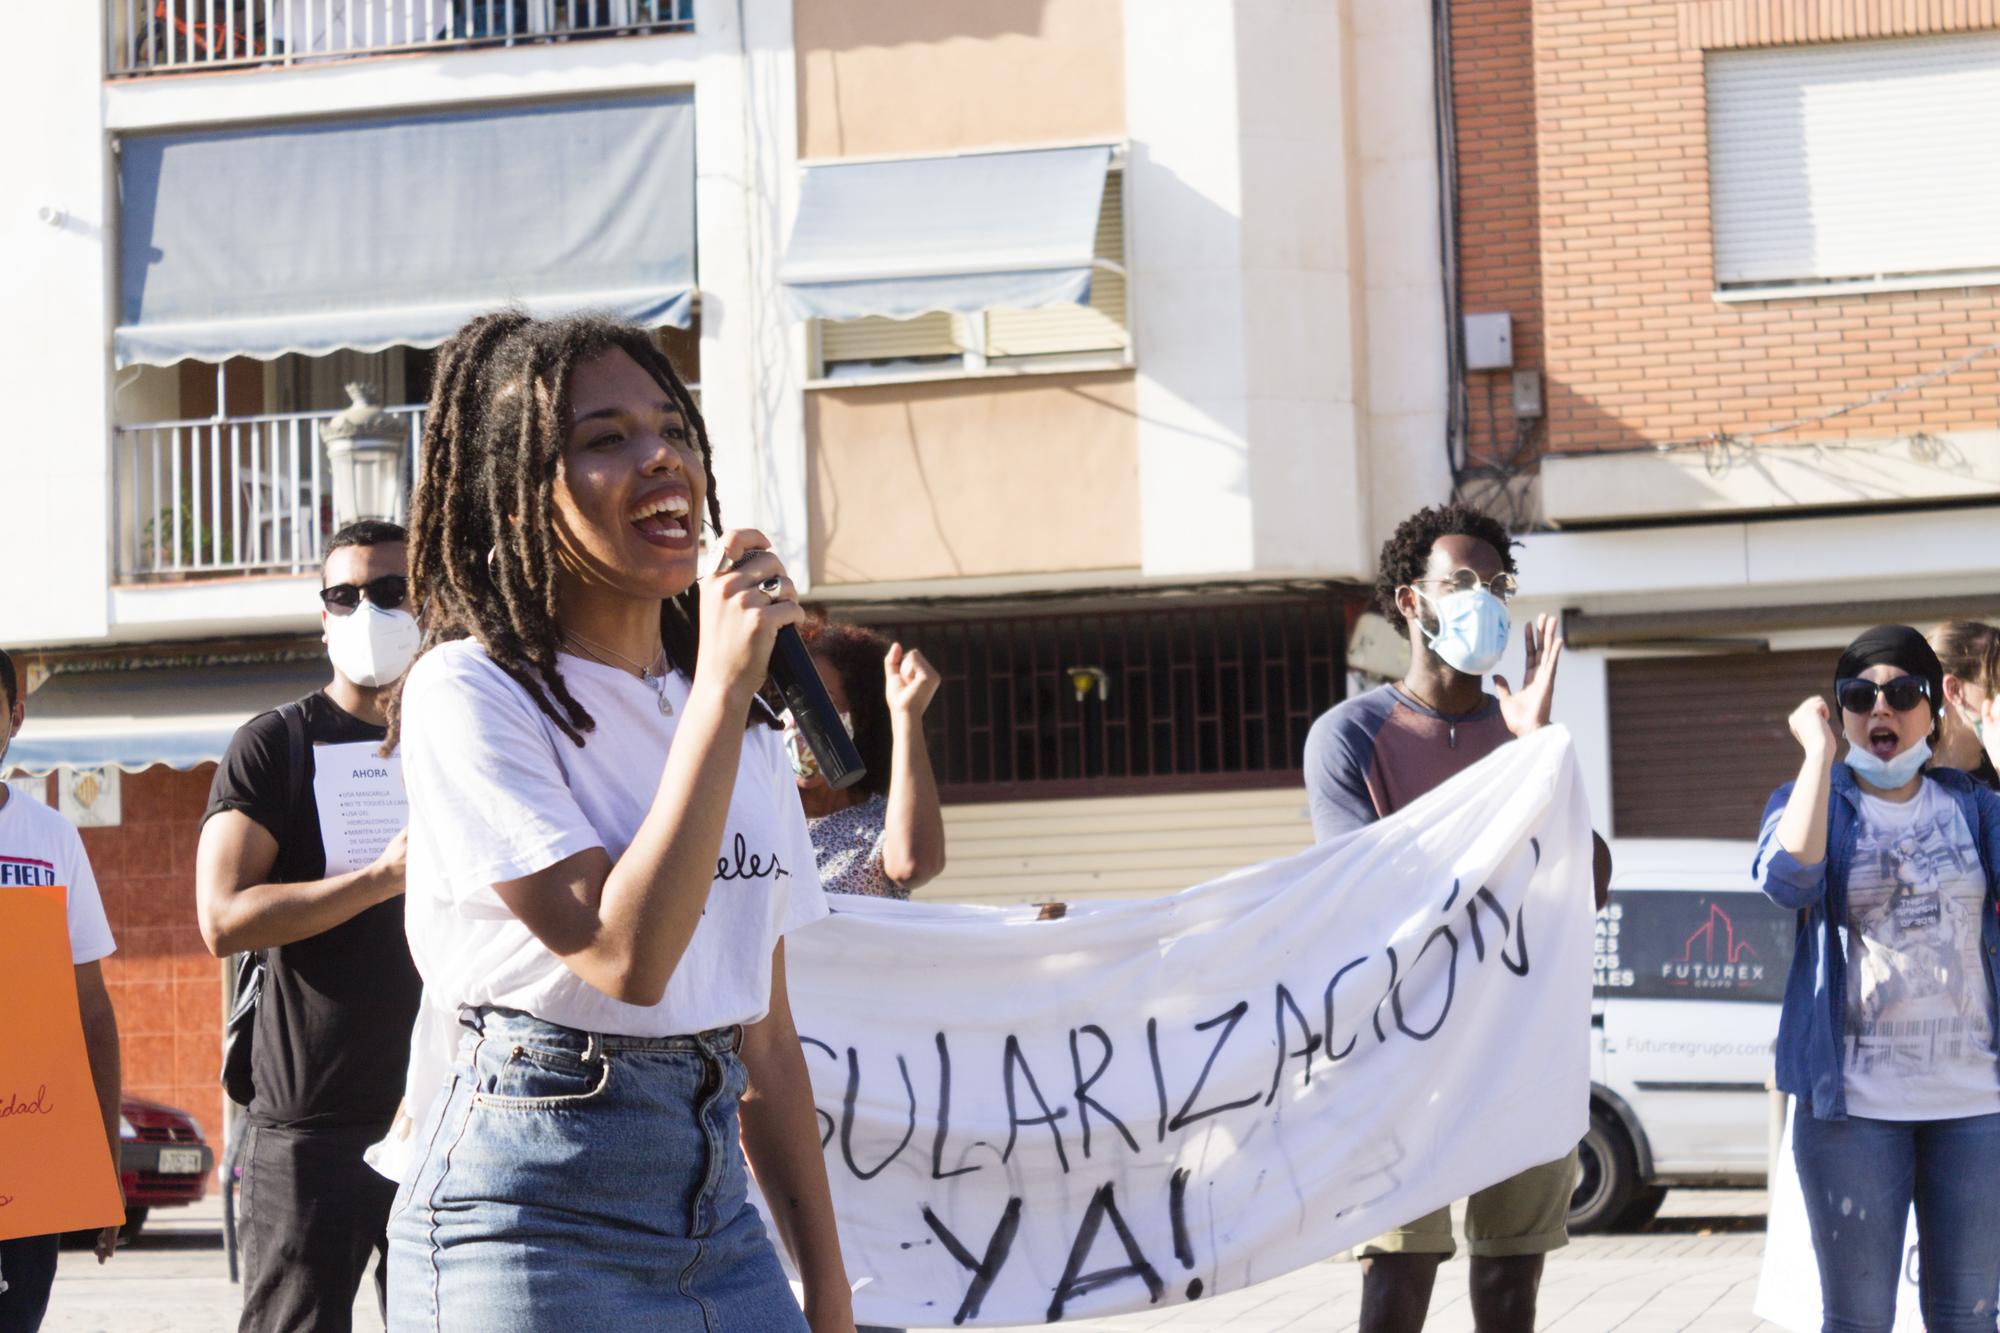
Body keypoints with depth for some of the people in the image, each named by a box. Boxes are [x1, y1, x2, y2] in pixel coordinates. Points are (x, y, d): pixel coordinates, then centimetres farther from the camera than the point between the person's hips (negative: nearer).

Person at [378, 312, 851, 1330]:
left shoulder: (745, 726, 12)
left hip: (718, 1209, 6)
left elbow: (764, 1036, 14)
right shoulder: (469, 694, -10)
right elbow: (625, 954, -21)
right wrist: (722, 690, -18)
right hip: (532, 1221, -6)